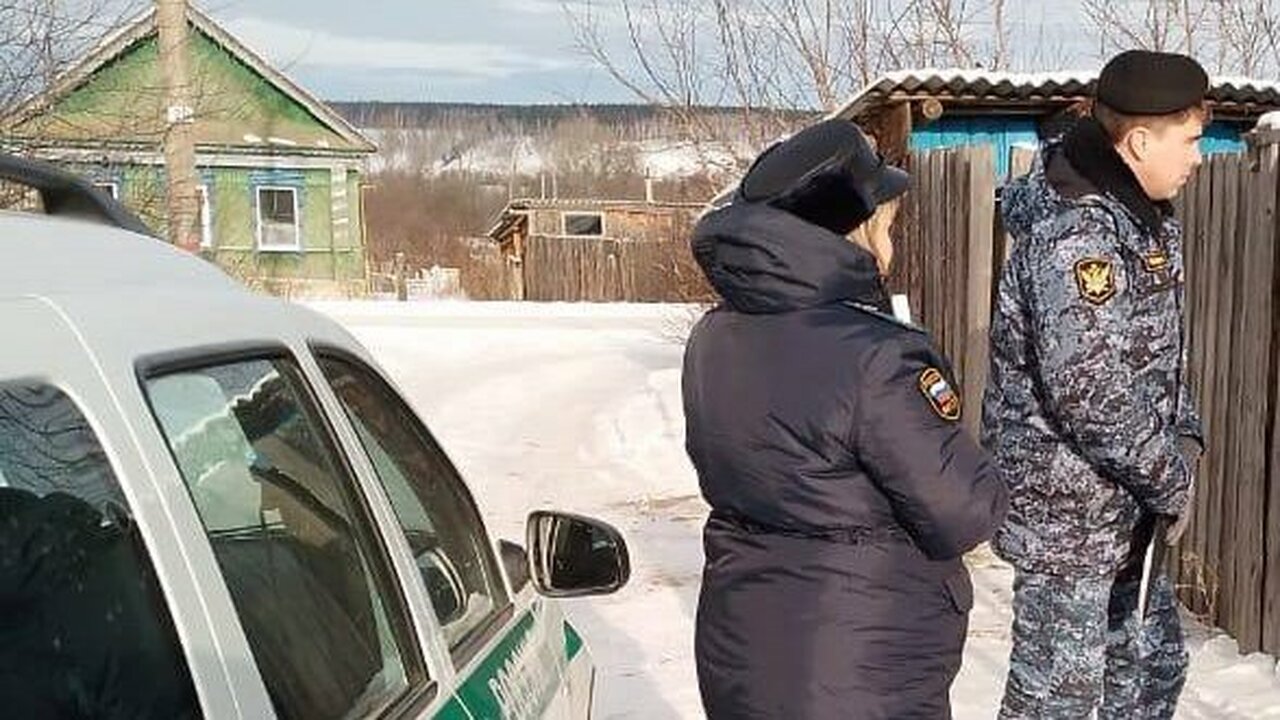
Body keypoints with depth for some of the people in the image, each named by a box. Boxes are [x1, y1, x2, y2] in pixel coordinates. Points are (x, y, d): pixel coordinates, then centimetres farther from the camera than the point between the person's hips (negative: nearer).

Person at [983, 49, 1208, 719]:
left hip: (1121, 504, 10)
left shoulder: (1149, 217, 7)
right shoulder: (1076, 236, -24)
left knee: (1153, 661, 23)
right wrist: (1172, 482, -14)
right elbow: (1090, 396, -27)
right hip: (1066, 509, -10)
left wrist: (1185, 441, 3)